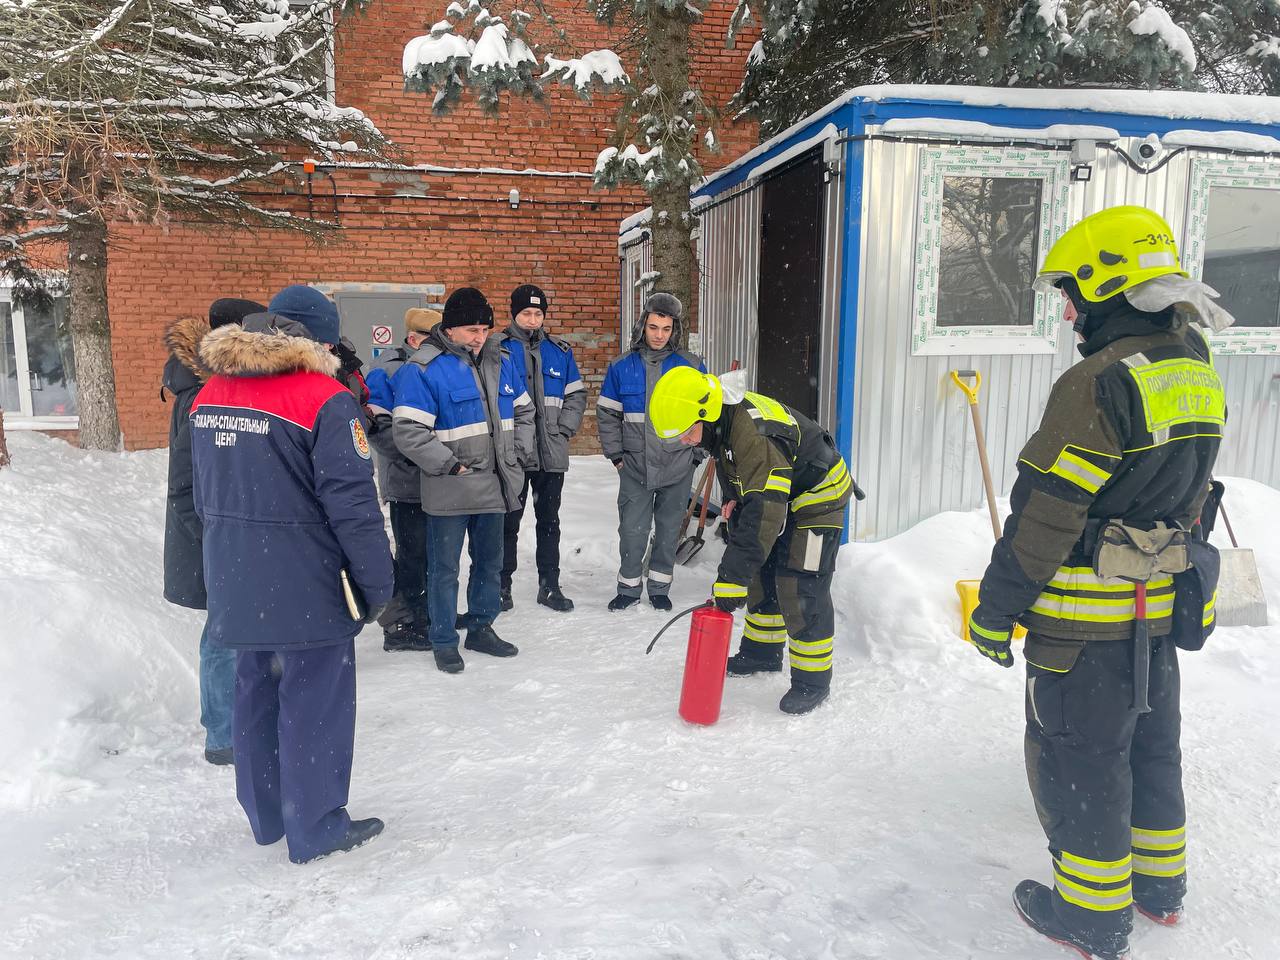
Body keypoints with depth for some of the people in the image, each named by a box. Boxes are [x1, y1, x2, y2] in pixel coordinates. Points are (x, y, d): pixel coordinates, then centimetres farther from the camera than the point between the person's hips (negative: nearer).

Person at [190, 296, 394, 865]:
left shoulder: (208, 395, 6)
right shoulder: (323, 398, -17)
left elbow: (205, 495, 14)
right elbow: (352, 502, -19)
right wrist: (377, 582, -11)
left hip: (234, 581, 7)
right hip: (306, 588, -7)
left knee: (256, 692, 20)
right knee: (314, 701, 7)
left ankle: (267, 816, 35)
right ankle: (316, 829, 20)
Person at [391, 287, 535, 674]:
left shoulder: (500, 361, 7)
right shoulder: (422, 369, -14)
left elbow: (524, 410, 18)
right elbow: (407, 431, -19)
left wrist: (517, 452, 5)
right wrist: (451, 465, -18)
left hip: (494, 486, 6)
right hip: (449, 492, -6)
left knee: (490, 562, 18)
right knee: (445, 569, 5)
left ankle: (481, 627, 34)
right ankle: (444, 641, 20)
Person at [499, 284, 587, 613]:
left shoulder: (560, 351, 9)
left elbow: (577, 395, 12)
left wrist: (564, 428, -1)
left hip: (552, 452, 4)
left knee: (549, 521, 12)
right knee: (509, 521, 5)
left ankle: (549, 586, 21)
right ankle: (503, 585, 17)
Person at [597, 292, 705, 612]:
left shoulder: (692, 366, -1)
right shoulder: (622, 366, 0)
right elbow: (607, 413, 6)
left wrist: (696, 454, 2)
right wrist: (616, 455, 1)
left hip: (677, 466, 0)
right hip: (635, 466, 0)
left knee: (669, 529, 10)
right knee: (632, 529, 1)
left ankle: (660, 587, 26)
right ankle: (628, 587, 20)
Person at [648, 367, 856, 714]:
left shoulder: (755, 434, -38)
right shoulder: (723, 418, -8)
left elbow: (763, 514, -42)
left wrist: (732, 577, -41)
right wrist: (736, 498, 4)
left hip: (818, 495, -10)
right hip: (777, 493, 10)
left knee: (800, 590, -12)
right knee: (761, 576, 15)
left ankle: (813, 679, 2)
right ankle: (762, 653, 31)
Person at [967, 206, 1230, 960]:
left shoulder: (1099, 383, -23)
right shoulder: (1198, 373, 5)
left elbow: (1044, 515, -22)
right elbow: (1185, 492, 14)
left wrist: (995, 611, -14)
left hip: (1088, 617, -8)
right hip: (1163, 608, 9)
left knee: (1076, 757, 7)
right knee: (1150, 743, 23)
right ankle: (1160, 884, 41)